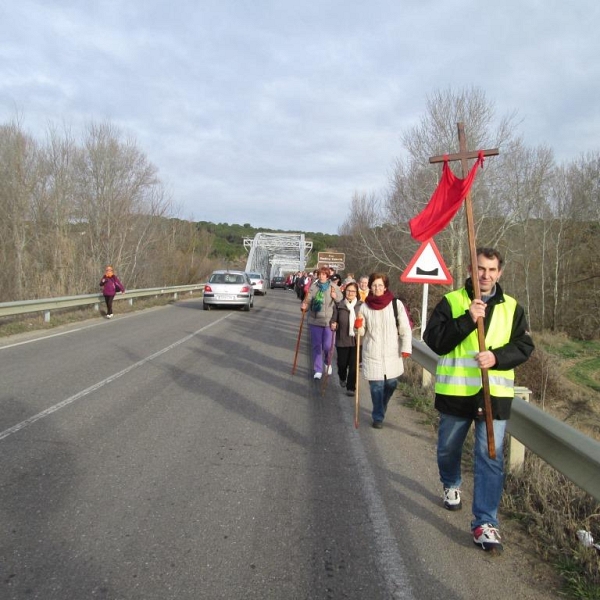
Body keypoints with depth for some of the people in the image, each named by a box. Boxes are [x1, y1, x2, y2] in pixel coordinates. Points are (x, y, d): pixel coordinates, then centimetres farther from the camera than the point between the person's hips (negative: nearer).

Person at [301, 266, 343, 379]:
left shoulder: (333, 287, -4)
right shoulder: (313, 286, 1)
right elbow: (308, 301, 0)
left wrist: (335, 297, -22)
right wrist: (304, 305, -21)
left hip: (329, 321, -2)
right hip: (315, 320, 2)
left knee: (327, 346, 2)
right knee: (316, 345, 8)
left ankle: (327, 363, 34)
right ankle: (318, 370, 20)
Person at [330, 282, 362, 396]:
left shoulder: (361, 306, -3)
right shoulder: (338, 306, -2)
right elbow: (333, 321, 4)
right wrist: (333, 325, -16)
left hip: (357, 340, -1)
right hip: (342, 340, 1)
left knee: (354, 365, 0)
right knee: (342, 363, 12)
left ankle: (351, 387, 17)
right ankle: (342, 378, 45)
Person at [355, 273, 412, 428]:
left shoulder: (396, 304, -7)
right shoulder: (365, 306, -3)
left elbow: (405, 328, -3)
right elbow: (361, 332, 4)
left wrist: (406, 348, -8)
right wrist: (358, 327, -17)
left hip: (392, 354, 1)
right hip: (372, 354, -1)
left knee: (391, 384, 13)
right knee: (376, 386, 1)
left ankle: (381, 409, 41)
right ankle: (378, 417, 19)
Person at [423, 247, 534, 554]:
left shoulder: (511, 307, 4)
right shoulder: (451, 302, -4)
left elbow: (524, 346, 3)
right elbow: (434, 339, -13)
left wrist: (497, 357, -16)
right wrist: (468, 320, -24)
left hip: (495, 393, 1)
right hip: (455, 391, 0)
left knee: (490, 458, -3)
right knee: (448, 448, 19)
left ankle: (485, 523, 7)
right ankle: (451, 485, 49)